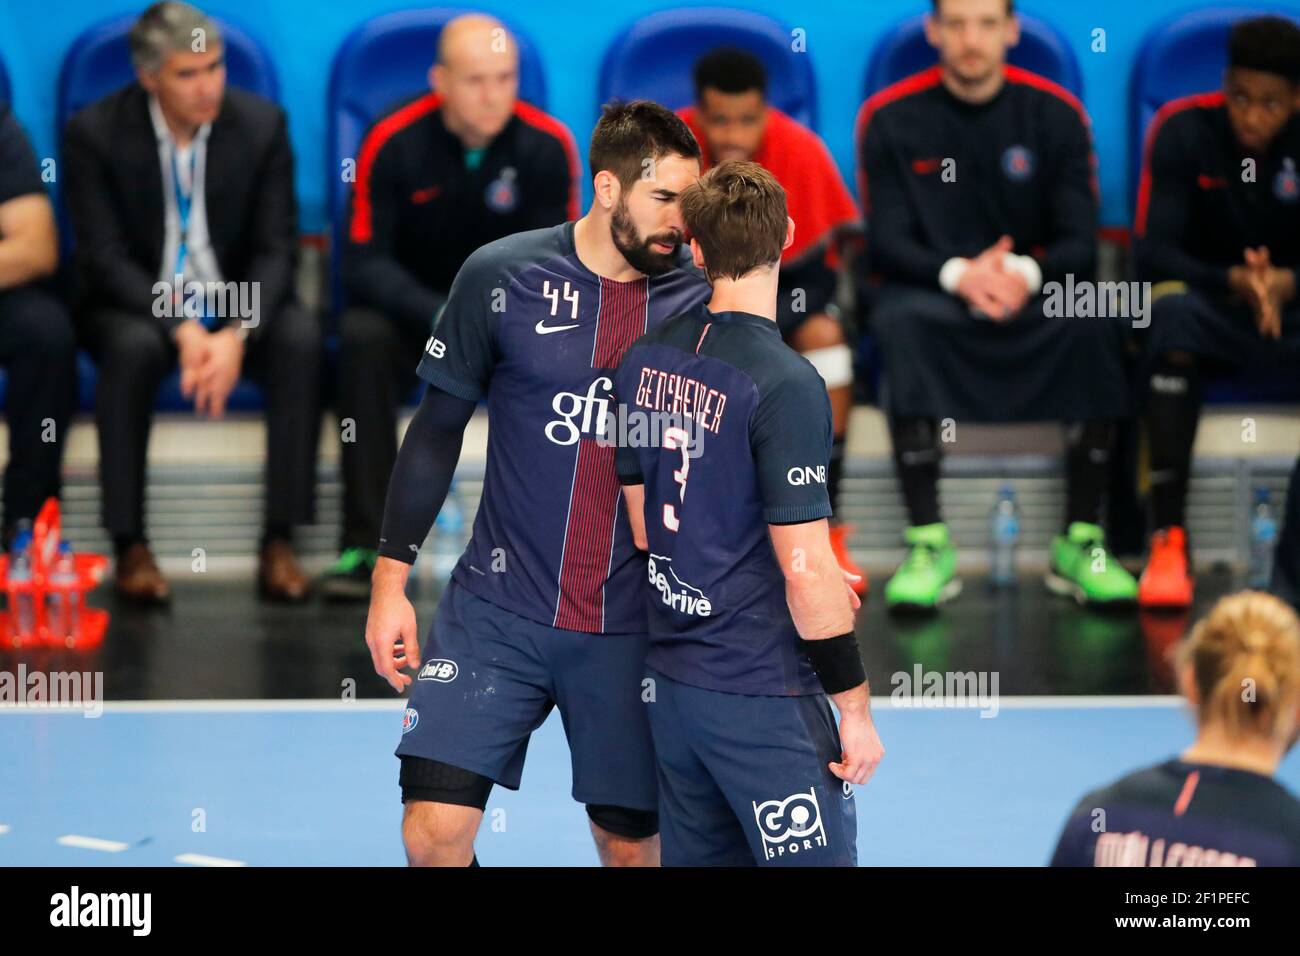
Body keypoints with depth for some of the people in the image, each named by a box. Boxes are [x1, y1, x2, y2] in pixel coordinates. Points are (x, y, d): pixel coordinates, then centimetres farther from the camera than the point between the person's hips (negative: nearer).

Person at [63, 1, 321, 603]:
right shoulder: (95, 134, -11)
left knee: (301, 340, -29)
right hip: (139, 306, -2)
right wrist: (180, 329, -29)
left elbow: (276, 250, -7)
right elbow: (104, 256, -13)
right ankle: (129, 546, -26)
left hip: (238, 305, 2)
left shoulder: (261, 124, -6)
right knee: (132, 347, -36)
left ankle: (280, 541, -24)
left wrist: (238, 333, -26)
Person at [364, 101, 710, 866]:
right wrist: (391, 579, 2)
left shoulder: (699, 301, -1)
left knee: (633, 845, 3)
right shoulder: (502, 277, -4)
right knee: (435, 830, -7)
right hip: (496, 609, -1)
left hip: (634, 627, 1)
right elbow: (436, 430, 4)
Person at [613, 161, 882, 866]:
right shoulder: (786, 384, -18)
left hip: (671, 677, 7)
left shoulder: (644, 360, 4)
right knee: (817, 857, 0)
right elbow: (805, 566, -19)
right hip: (763, 693, -7)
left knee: (699, 856, 15)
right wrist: (855, 710, -9)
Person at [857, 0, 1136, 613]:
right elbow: (887, 242, -5)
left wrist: (1027, 273, -25)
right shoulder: (890, 119, 1)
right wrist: (957, 274, -25)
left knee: (1095, 325, -32)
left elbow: (1079, 243, -2)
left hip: (1032, 299, 1)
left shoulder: (1055, 114, 3)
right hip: (931, 293, -1)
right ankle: (928, 543, -35)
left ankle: (1080, 542, -24)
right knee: (901, 321, -37)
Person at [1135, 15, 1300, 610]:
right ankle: (1168, 538, -40)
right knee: (1172, 311, -37)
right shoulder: (1182, 130, -8)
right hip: (1210, 305, -1)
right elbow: (1153, 253, -12)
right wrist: (1234, 280, -29)